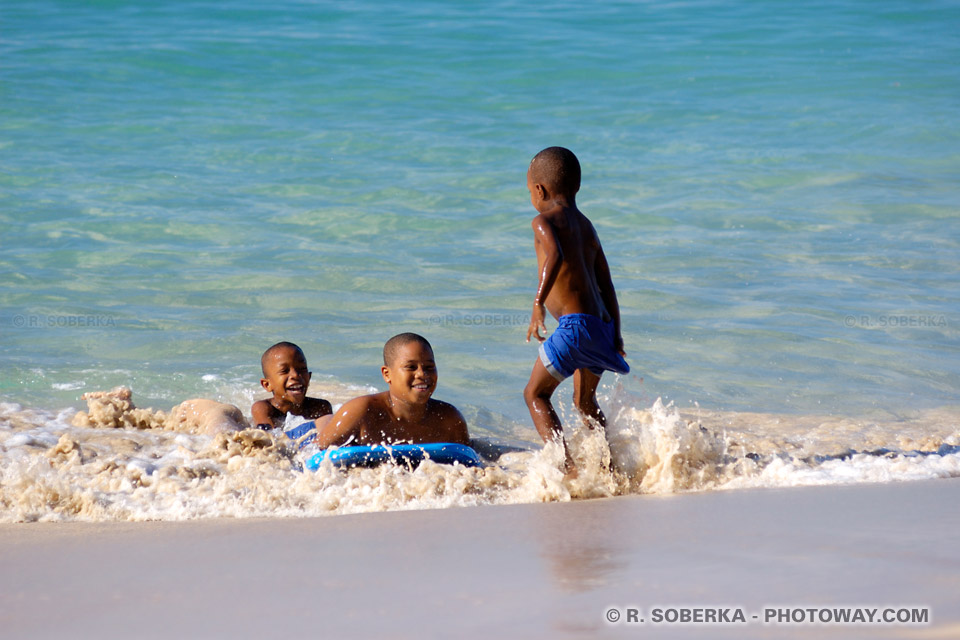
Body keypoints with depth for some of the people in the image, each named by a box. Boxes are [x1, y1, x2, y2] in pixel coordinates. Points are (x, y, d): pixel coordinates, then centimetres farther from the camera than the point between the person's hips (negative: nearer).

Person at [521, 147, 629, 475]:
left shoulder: (545, 220, -5)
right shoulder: (586, 226, 20)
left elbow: (555, 254, -27)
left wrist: (538, 303, -32)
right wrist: (615, 333, 25)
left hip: (576, 324, -8)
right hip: (603, 325, 8)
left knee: (535, 393, 2)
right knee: (585, 401, 27)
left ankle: (569, 467, -14)